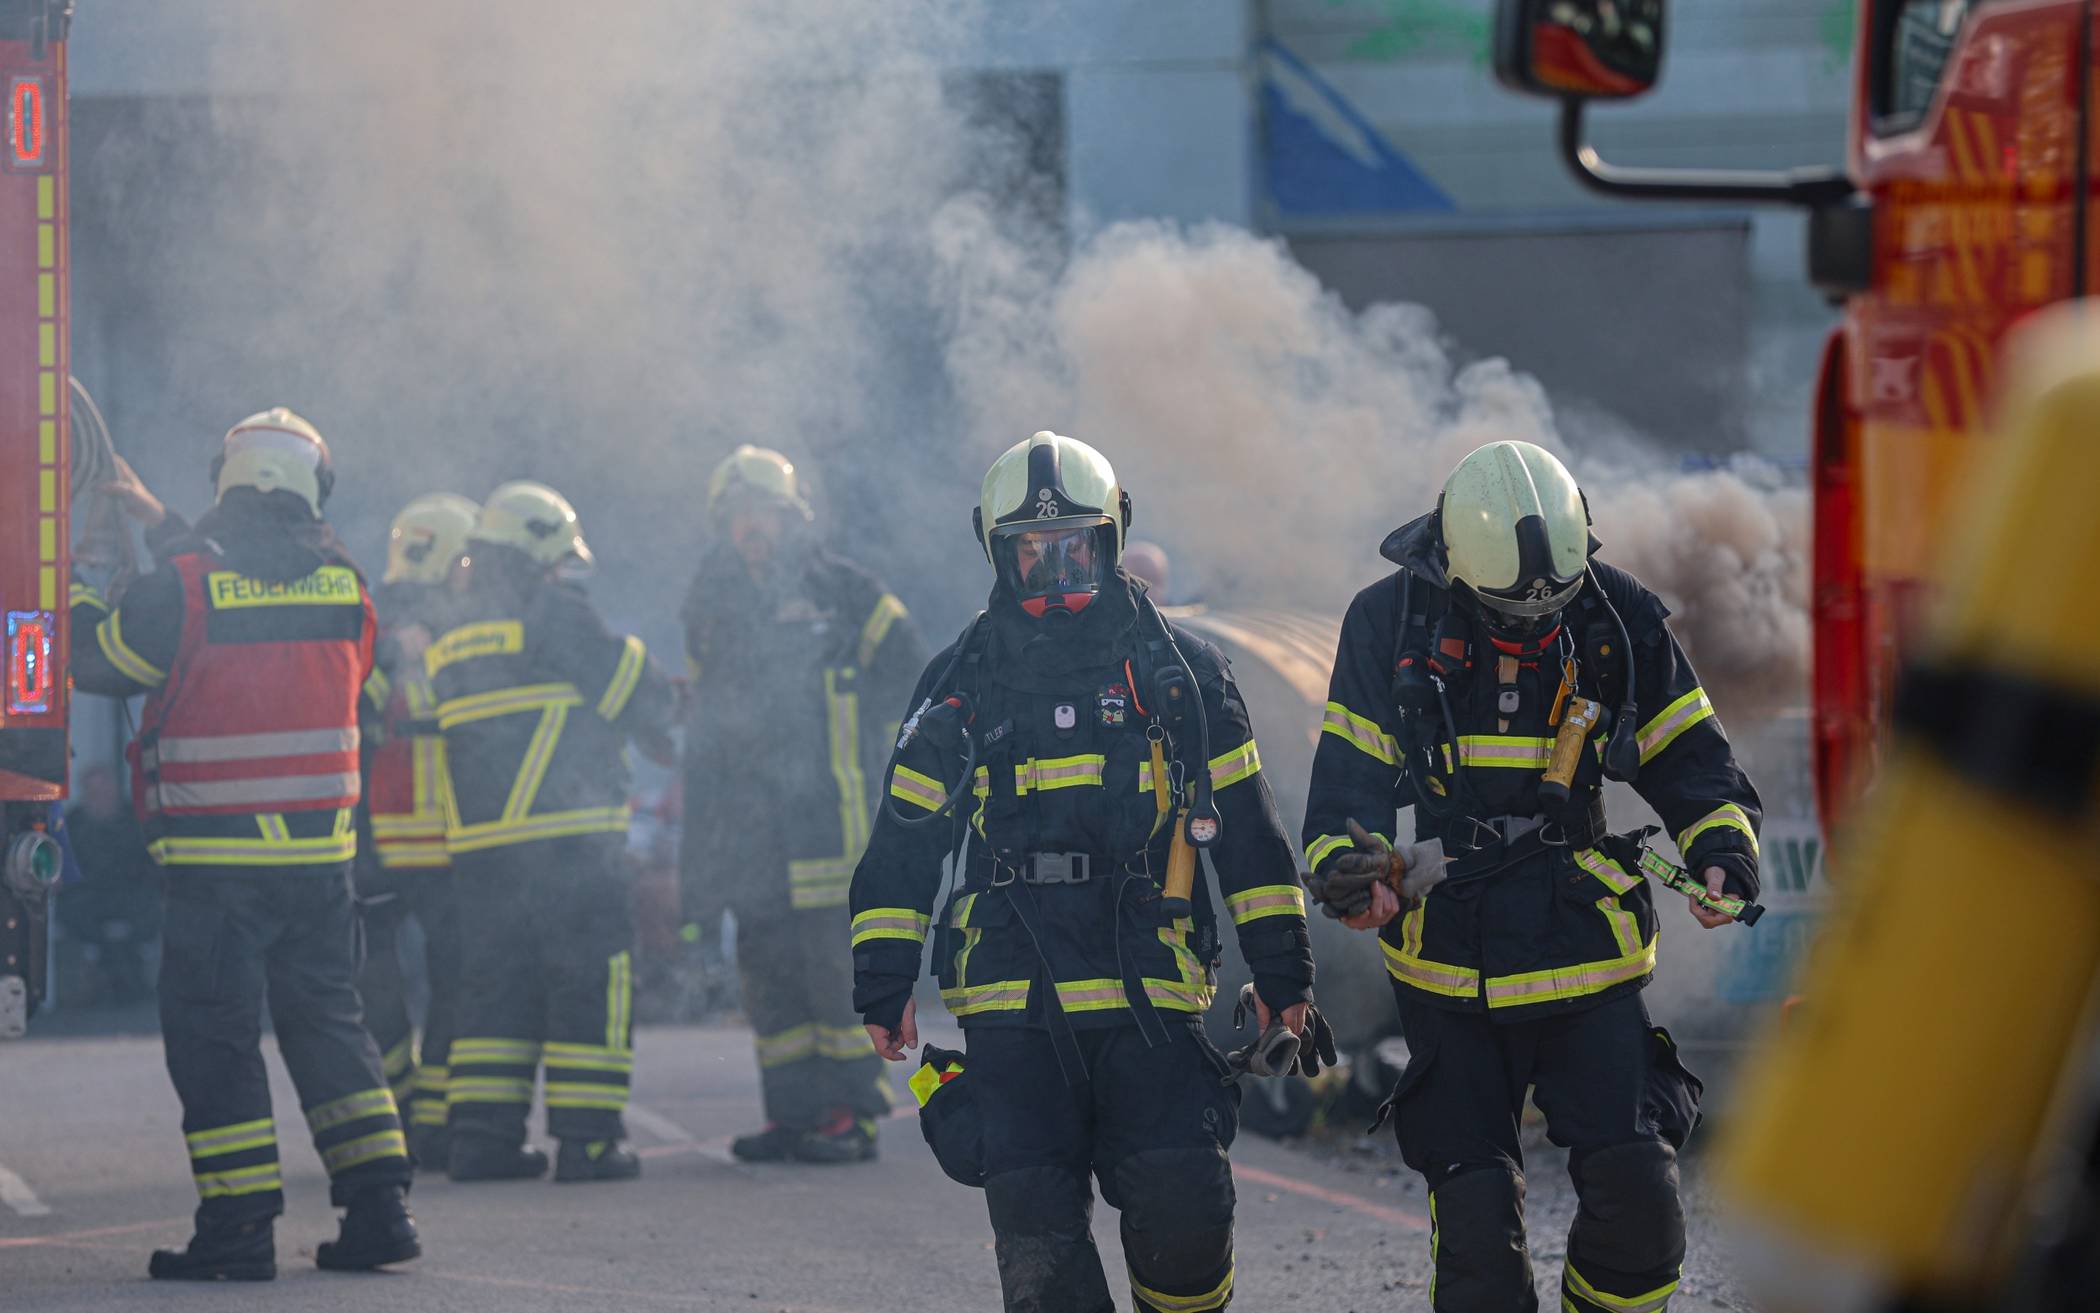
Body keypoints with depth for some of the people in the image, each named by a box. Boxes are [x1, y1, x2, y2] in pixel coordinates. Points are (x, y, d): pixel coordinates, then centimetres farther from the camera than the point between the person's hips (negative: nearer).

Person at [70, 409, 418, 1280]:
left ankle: (239, 1230, -1)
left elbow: (97, 661, 2)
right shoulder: (344, 587, 3)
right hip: (322, 850, 5)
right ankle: (378, 1204, 10)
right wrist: (164, 529, 28)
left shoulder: (183, 587, -12)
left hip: (217, 861, -5)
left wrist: (76, 600, 22)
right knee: (327, 1021, 15)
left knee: (212, 1035, 1)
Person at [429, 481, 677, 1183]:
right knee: (592, 980, -2)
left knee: (495, 982, 11)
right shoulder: (554, 613, -6)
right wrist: (662, 729, 17)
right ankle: (587, 1138, -6)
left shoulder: (452, 637, 17)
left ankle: (482, 1137, 7)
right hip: (568, 834, -7)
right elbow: (639, 696, -5)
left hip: (478, 846, 7)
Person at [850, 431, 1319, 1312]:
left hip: (1151, 1004, -1)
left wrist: (1281, 969, 10)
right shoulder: (961, 686, 11)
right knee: (1039, 1234, -7)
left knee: (1184, 1205, -14)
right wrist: (882, 986, 9)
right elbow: (903, 846, 14)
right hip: (1012, 1008, 1)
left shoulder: (1179, 672, 9)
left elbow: (1245, 830, 12)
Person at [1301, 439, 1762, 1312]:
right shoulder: (1390, 622, -4)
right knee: (1474, 1209, -1)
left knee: (1636, 1187, -10)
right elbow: (1349, 778, 1)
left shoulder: (1618, 619, -1)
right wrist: (1346, 868, -18)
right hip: (1447, 966, 0)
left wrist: (1723, 849, -11)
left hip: (1588, 955, 0)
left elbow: (1689, 759, 7)